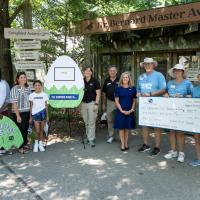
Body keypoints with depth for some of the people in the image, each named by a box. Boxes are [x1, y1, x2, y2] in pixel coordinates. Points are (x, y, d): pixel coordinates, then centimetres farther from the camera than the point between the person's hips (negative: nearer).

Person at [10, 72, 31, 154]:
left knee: (26, 129, 16)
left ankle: (25, 144, 33)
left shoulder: (28, 88, 9)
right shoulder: (15, 88, -11)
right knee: (20, 130, 2)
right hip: (19, 113, -6)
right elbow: (14, 103, -14)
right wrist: (18, 115, -18)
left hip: (27, 113, 6)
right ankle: (20, 147, 14)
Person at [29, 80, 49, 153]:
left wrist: (47, 116, 5)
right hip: (35, 114, -1)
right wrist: (30, 117, 3)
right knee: (37, 131, -6)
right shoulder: (31, 95, 2)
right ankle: (36, 144, 15)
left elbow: (46, 106, 8)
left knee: (41, 130, 6)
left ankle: (40, 144, 18)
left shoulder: (44, 95, 4)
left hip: (42, 114, 1)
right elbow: (31, 107, 5)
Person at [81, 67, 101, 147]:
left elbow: (98, 93, -4)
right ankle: (89, 136, 23)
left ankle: (91, 140, 1)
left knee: (91, 122, -4)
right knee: (86, 122, 9)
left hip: (92, 103, -4)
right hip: (83, 103, 4)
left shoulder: (95, 81, -3)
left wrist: (96, 104, -11)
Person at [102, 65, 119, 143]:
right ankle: (111, 136, 20)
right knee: (110, 120, 9)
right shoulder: (106, 81, 7)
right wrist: (104, 104, 9)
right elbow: (104, 93, 12)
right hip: (109, 102, 4)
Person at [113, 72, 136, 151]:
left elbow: (134, 101, 6)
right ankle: (122, 144, 11)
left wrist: (131, 110, -7)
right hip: (120, 111, -1)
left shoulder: (133, 88, 3)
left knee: (127, 128, 10)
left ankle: (126, 143, 22)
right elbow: (116, 101, -3)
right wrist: (122, 110, -11)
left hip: (129, 112, 1)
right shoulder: (118, 88, -1)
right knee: (121, 128, 2)